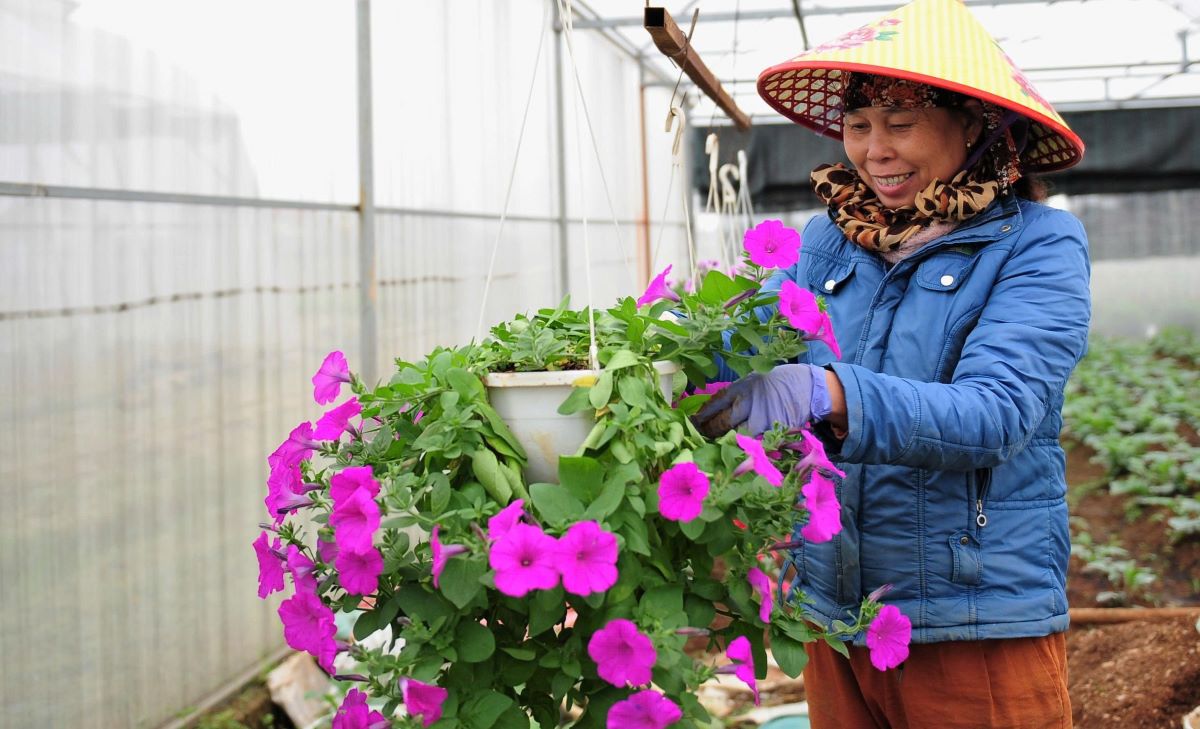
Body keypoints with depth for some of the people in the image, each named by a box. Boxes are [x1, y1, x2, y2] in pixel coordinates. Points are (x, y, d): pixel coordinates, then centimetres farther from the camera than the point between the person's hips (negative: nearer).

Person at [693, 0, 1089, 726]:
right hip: (833, 610, 4)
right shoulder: (828, 243, 6)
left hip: (979, 628, -4)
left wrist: (828, 395, -38)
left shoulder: (1037, 245, -8)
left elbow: (997, 413, -22)